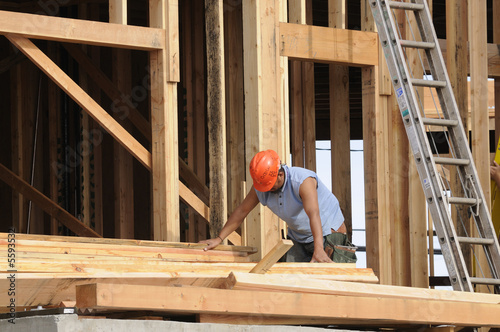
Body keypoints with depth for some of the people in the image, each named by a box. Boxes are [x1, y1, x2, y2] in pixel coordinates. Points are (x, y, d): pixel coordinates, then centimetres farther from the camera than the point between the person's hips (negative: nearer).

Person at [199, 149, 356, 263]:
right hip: (299, 239, 6)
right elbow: (241, 211, 1)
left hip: (328, 232, -6)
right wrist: (219, 239, 2)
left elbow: (314, 214, -44)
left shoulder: (303, 181, -31)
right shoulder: (260, 187, -10)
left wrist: (319, 250, -56)